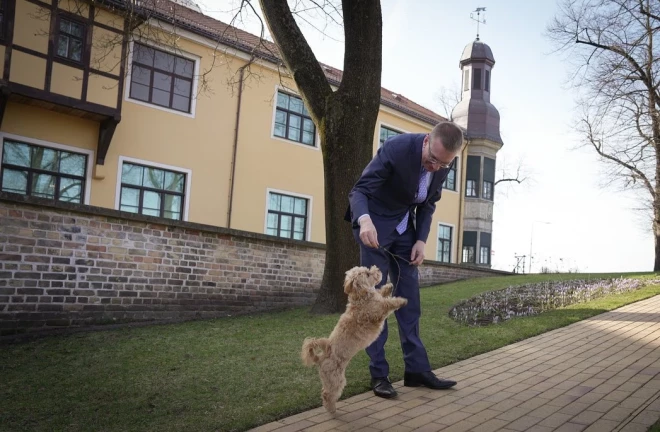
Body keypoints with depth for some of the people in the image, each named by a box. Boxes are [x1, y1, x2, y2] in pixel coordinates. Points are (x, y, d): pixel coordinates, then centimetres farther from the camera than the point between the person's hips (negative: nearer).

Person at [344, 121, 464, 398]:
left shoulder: (445, 163, -11)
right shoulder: (396, 148, -28)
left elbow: (428, 203, 4)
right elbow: (359, 190, -29)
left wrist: (421, 240, -8)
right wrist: (364, 220, -50)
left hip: (405, 227, 6)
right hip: (375, 224, -5)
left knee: (410, 298, 5)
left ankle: (417, 369, 12)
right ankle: (379, 374, 1)